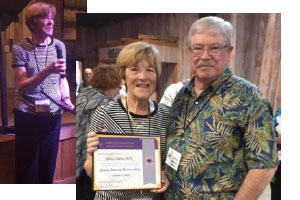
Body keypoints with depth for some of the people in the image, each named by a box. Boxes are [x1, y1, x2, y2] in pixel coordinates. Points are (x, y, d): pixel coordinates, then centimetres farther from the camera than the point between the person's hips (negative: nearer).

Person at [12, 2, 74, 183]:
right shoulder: (21, 49, -8)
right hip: (27, 116, -2)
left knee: (48, 165, 12)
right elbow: (22, 86, -14)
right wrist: (48, 70, -28)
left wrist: (66, 99, -7)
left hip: (53, 115, 3)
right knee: (27, 167, 9)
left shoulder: (59, 46, 2)